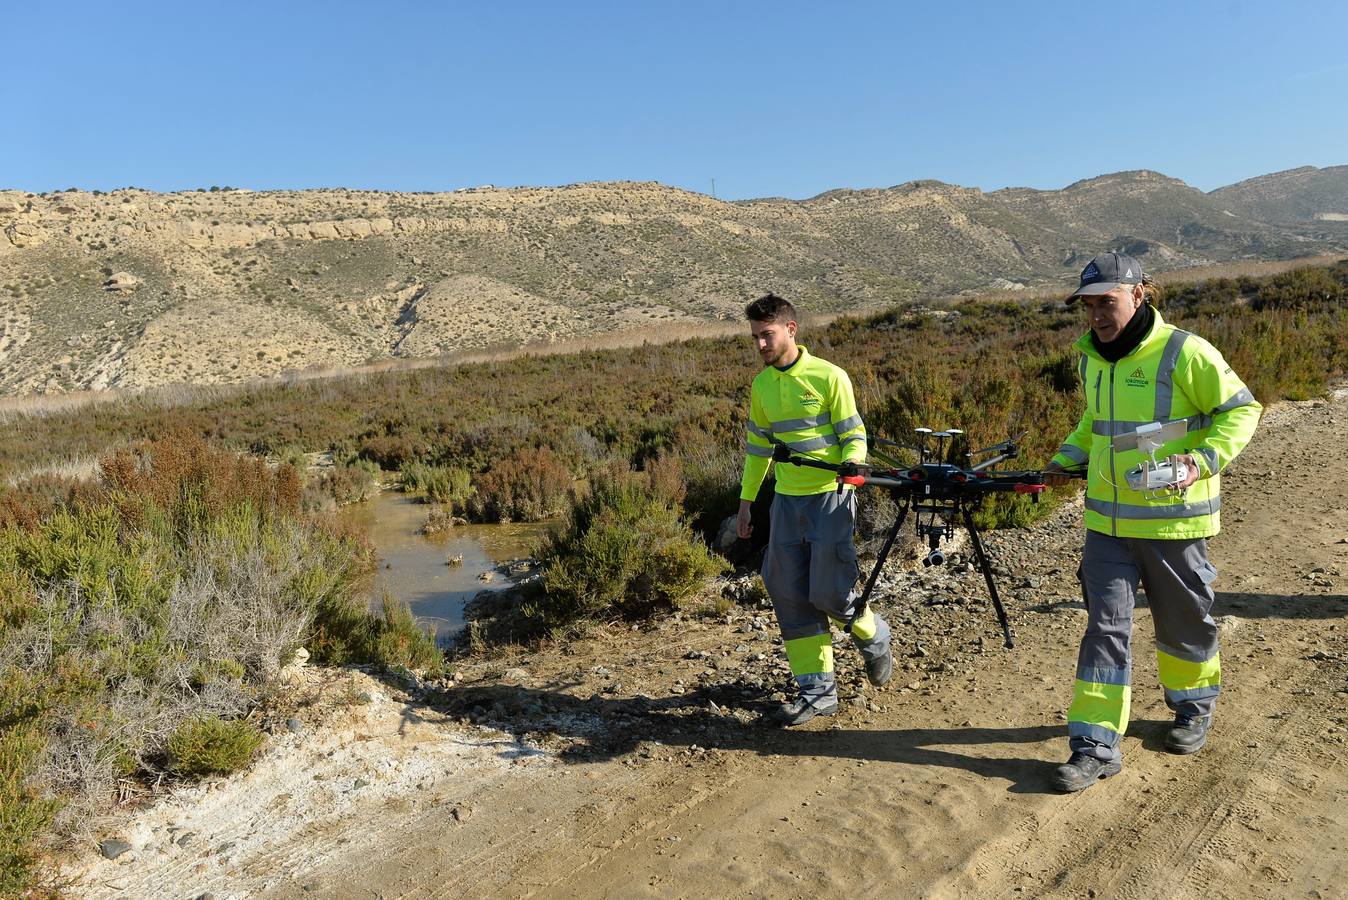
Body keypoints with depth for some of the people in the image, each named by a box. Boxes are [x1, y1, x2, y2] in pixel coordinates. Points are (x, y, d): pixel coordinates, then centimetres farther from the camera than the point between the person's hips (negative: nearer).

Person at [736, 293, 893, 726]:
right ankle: (817, 689, 14)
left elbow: (854, 436, -6)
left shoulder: (829, 376, -9)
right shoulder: (761, 385, 9)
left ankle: (874, 637, 28)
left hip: (830, 497, -5)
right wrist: (746, 502, 16)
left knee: (828, 592, -6)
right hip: (786, 500, 6)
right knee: (790, 596, 2)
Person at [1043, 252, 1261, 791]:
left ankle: (1195, 707, 43)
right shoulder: (1091, 358, 6)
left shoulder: (1185, 353, -14)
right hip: (1107, 519, 5)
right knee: (1105, 625, 1)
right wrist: (1069, 457, 8)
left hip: (1173, 518, -4)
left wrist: (1204, 459, -22)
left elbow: (1241, 409, -8)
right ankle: (1096, 745, 7)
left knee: (1183, 621, 15)